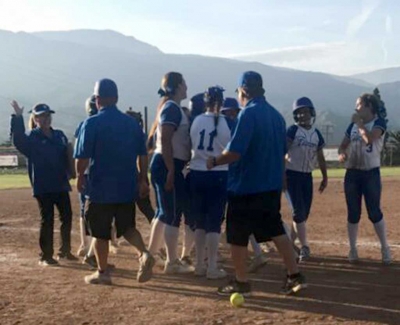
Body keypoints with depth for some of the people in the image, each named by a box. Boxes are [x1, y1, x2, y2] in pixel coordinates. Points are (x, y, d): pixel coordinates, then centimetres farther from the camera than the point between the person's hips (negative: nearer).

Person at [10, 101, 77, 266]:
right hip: (42, 186, -5)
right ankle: (45, 256, 8)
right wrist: (18, 117, -38)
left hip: (61, 184, 6)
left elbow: (67, 156, 15)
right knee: (47, 220, -2)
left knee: (67, 217, 9)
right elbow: (19, 140, -27)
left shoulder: (60, 135, 11)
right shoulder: (32, 137, -5)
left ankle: (64, 251, 25)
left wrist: (70, 172, -2)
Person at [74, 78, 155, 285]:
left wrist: (80, 177, 5)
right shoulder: (132, 123, 3)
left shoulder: (92, 123, -11)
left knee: (100, 232, 9)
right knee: (127, 226, 17)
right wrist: (142, 180, 16)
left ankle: (102, 272, 18)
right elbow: (142, 155, 7)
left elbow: (82, 157, -12)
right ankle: (144, 254, -7)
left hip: (100, 188, -4)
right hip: (127, 187, 4)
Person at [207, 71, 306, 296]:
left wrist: (214, 162, -6)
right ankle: (295, 276, 11)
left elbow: (235, 151, -21)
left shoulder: (248, 114, -16)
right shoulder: (276, 115, 10)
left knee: (238, 235, 5)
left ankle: (241, 282, 13)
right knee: (276, 229, 15)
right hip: (272, 185, 8)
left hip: (245, 186, -8)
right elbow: (282, 151, 15)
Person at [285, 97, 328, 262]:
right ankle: (304, 246, -7)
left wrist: (325, 177, 14)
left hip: (308, 176, 6)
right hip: (292, 174, -6)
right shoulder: (293, 130, -7)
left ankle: (290, 244, 19)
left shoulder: (316, 133, 9)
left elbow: (320, 157, 15)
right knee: (299, 211, -9)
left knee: (305, 213, 7)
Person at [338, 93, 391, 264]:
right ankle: (353, 249, 15)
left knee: (374, 212, -3)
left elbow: (370, 138, -23)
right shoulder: (353, 125, 11)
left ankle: (385, 248, 10)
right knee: (353, 213, 6)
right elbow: (343, 145, 12)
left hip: (371, 173, -4)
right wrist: (342, 153, -10)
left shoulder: (379, 122, -4)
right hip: (352, 173, 4)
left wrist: (359, 123, -11)